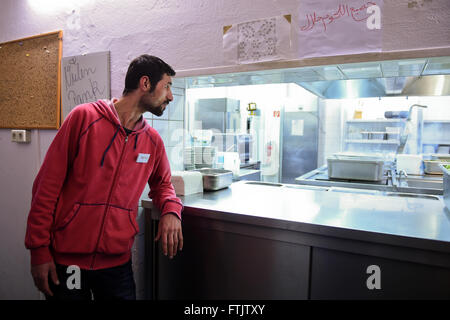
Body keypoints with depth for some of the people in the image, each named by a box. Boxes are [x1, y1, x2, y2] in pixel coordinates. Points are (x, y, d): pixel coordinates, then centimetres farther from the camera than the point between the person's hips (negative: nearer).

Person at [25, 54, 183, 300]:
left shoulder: (153, 141, 3)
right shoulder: (84, 117, -9)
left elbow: (162, 184, 17)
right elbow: (47, 185, -8)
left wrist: (171, 210, -5)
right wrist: (39, 250, -7)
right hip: (65, 260, -3)